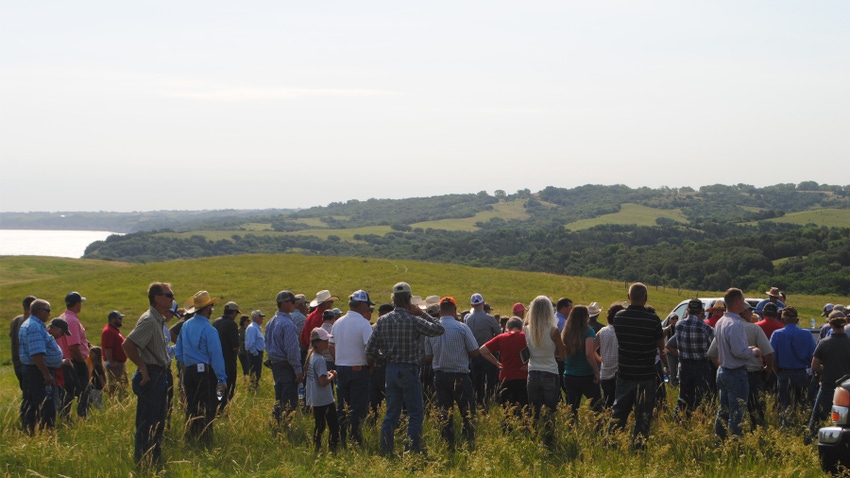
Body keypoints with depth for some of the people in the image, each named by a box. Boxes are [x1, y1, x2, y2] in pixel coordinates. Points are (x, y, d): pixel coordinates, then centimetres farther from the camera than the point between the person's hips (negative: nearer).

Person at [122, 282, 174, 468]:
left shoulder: (159, 320, 14)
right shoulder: (149, 320, -16)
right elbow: (128, 345, -24)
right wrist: (143, 367, -18)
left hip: (158, 376, 10)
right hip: (151, 377, -10)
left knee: (158, 424, 15)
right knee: (147, 425, -7)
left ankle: (155, 463, 22)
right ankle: (142, 465, -3)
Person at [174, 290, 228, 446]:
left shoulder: (186, 326, 6)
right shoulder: (208, 329, -16)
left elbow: (178, 351, 14)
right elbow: (216, 356, -15)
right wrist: (222, 380, -10)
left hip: (188, 373, 7)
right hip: (206, 373, -7)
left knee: (191, 408, 15)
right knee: (208, 410, -2)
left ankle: (190, 441, 21)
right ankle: (206, 443, -3)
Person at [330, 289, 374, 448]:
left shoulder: (338, 323, 7)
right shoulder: (363, 323, -13)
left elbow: (332, 346, 13)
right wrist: (371, 365, -5)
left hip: (341, 369, 6)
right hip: (359, 369, -6)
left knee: (342, 407, 13)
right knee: (358, 408, 0)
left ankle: (340, 442, 15)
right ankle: (356, 442, 0)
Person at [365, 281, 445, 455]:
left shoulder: (382, 321, 2)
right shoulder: (413, 321, -14)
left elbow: (370, 350, 2)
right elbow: (439, 329, -11)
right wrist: (422, 314, -5)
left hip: (390, 370, 5)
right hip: (409, 371, -5)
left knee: (391, 413, 12)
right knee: (416, 413, 3)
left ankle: (386, 451, 14)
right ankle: (412, 451, -1)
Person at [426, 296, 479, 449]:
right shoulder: (462, 328, -10)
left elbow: (428, 357, 7)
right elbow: (475, 352, -5)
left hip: (439, 376, 4)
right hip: (460, 376, -3)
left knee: (443, 415, 8)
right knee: (468, 414, 5)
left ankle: (448, 447, 8)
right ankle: (469, 445, 1)